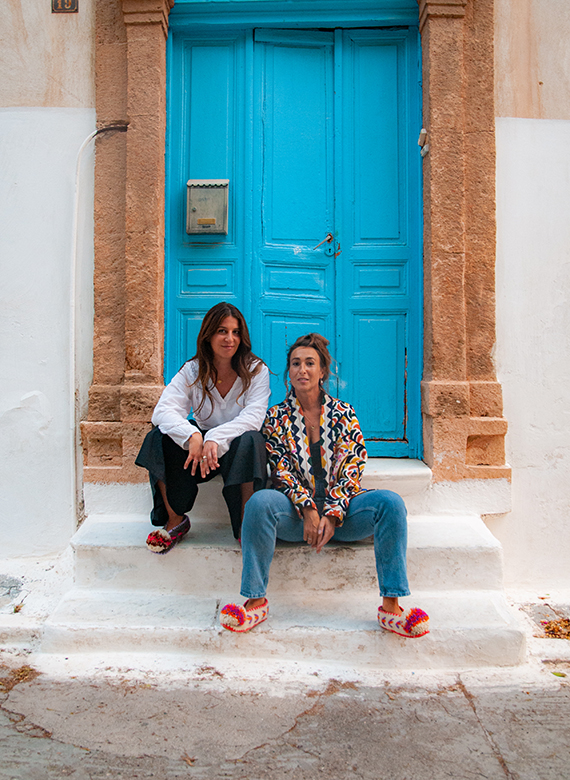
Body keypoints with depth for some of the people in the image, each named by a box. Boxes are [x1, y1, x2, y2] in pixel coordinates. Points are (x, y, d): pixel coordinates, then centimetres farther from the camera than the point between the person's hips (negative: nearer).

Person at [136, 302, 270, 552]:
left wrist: (216, 439, -39)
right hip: (202, 446, 3)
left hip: (236, 446, -2)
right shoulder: (193, 371, -2)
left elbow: (253, 416, -22)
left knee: (249, 440, -36)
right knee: (160, 437, -23)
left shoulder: (256, 371, -7)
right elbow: (163, 411, -17)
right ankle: (176, 520, -11)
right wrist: (193, 436, -38)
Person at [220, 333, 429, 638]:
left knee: (390, 502, -26)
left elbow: (352, 469, 0)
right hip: (296, 510, -1)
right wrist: (308, 510, -18)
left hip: (340, 507, 1)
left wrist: (332, 515, -15)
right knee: (260, 502, -32)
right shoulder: (277, 417, 9)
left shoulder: (343, 413, 9)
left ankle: (391, 606, -24)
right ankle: (255, 601, -23)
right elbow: (281, 470, -2)